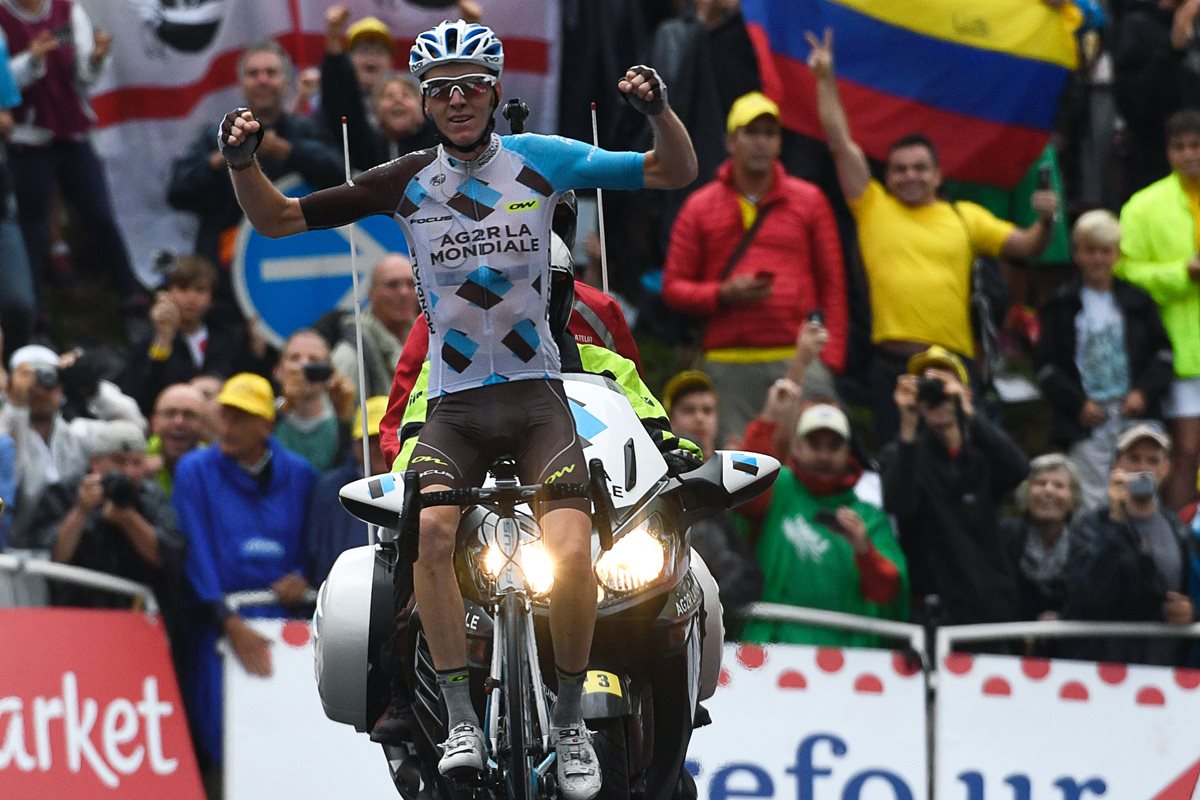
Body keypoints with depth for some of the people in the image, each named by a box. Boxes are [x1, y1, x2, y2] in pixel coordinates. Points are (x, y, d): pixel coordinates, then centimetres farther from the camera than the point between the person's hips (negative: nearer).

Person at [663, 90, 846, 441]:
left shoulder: (809, 201, 10)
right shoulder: (701, 207, 10)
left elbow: (832, 284, 9)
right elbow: (673, 287, 9)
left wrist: (831, 356, 0)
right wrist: (723, 294, -9)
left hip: (799, 359, 0)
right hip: (728, 364, 0)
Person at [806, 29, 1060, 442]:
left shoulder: (965, 217, 14)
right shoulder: (873, 208, 9)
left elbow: (1024, 246, 13)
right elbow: (841, 144, 6)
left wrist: (1045, 222, -8)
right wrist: (826, 79, 1)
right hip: (892, 364, -1)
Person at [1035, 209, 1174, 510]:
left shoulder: (1137, 301, 9)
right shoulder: (1061, 306, 4)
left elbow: (1162, 351, 10)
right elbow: (1046, 364, 1)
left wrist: (1144, 392, -6)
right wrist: (1078, 404, -9)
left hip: (1134, 415, 2)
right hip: (1087, 419, -2)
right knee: (1092, 500, -5)